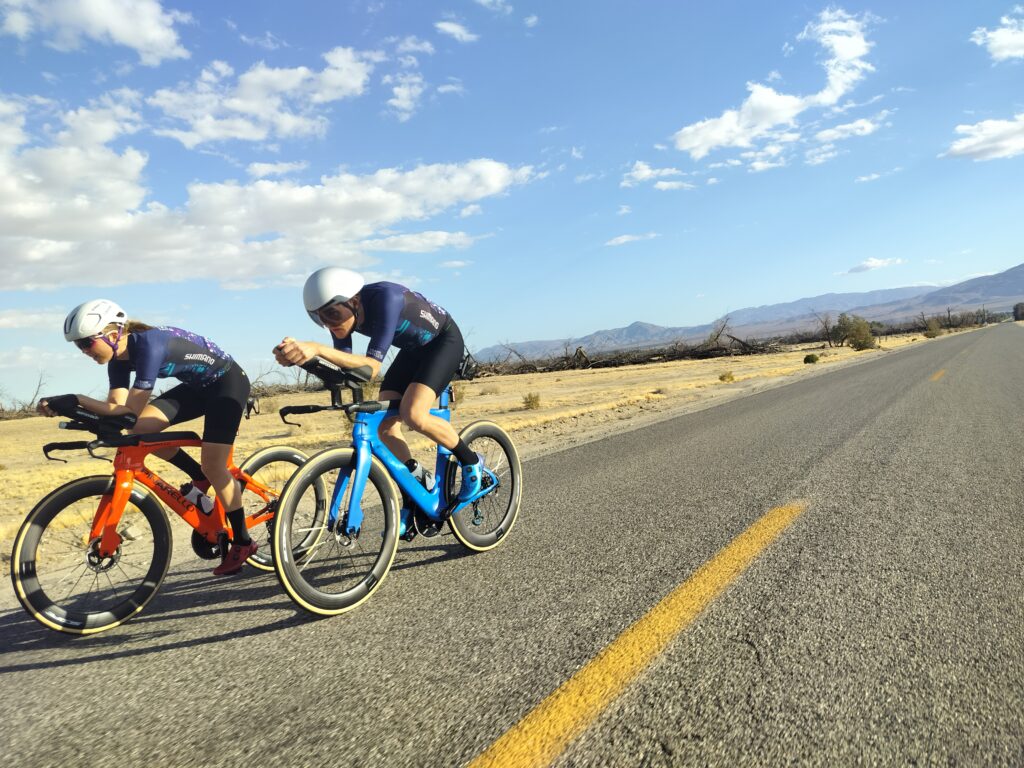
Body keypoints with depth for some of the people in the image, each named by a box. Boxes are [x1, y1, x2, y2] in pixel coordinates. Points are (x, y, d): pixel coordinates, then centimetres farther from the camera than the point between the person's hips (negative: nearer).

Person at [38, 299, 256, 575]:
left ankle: (242, 543, 2)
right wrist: (67, 405, -23)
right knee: (141, 427, -10)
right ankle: (200, 479, 9)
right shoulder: (119, 356, -4)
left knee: (213, 466, -12)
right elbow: (117, 408, -11)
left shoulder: (148, 345, -30)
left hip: (228, 382, -8)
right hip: (199, 386, 8)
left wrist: (76, 399, -33)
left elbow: (132, 410, -31)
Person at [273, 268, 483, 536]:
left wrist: (319, 349, -56)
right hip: (413, 349, 7)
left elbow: (372, 367, -43)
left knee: (413, 415, -28)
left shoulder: (385, 298, -37)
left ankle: (470, 462, -2)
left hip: (444, 340, -7)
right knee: (385, 427, -7)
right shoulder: (343, 312, -16)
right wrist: (302, 355, -37)